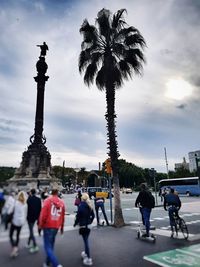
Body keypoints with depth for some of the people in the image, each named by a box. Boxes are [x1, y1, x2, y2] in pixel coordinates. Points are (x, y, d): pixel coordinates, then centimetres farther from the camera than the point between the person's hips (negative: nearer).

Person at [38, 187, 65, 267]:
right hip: (56, 227, 5)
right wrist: (62, 227, 21)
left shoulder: (47, 200, -10)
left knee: (47, 247, -2)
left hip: (48, 226, -5)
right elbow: (63, 216, 9)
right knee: (51, 245, 21)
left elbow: (43, 214, -14)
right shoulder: (62, 202, 4)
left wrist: (40, 226, -2)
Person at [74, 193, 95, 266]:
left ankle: (88, 259, 2)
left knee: (86, 241, -2)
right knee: (86, 240, 23)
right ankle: (86, 253, 40)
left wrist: (75, 223, -2)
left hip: (83, 226, -7)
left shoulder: (81, 205, -16)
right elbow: (93, 215, 10)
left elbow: (78, 215, -16)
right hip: (88, 225, 7)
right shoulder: (89, 206, 4)